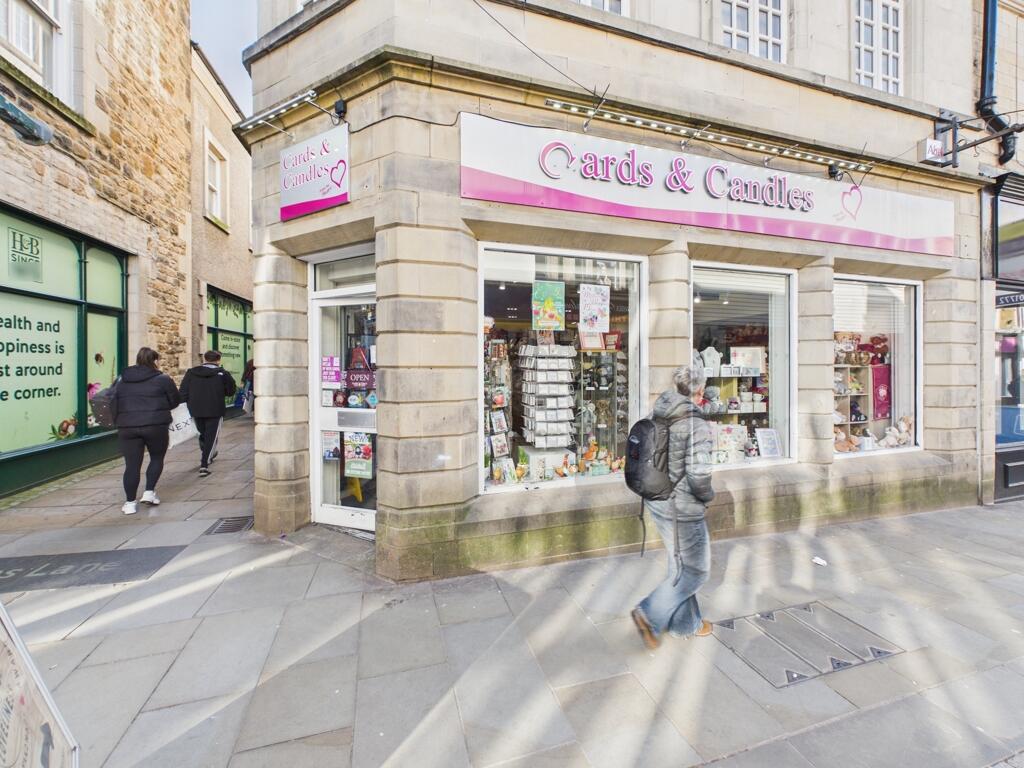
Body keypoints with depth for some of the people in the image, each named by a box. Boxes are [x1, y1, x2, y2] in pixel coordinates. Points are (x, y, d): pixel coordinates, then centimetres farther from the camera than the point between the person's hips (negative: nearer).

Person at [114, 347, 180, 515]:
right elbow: (175, 401, 4)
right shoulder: (162, 379, -2)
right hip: (155, 426, -3)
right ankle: (149, 492, 10)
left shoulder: (121, 380, 11)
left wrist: (118, 422, 24)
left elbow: (113, 405, 13)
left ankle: (130, 503, 11)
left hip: (127, 427, 3)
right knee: (157, 458, 17)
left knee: (132, 465, 7)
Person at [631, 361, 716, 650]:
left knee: (680, 565, 24)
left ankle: (685, 623, 41)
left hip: (658, 501, 8)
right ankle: (650, 615, 12)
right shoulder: (697, 425, -22)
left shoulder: (659, 417, 1)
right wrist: (708, 495, -7)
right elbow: (698, 476, -27)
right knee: (695, 570, 14)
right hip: (683, 507, -8)